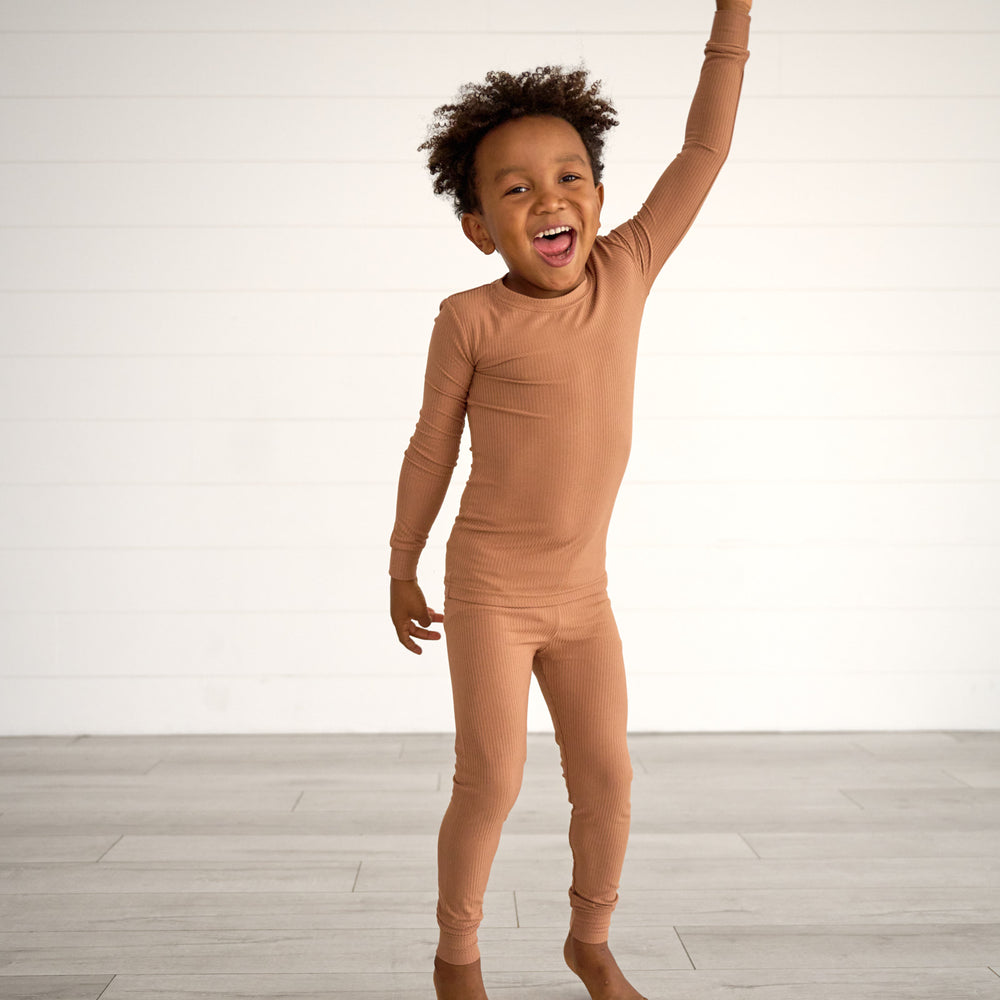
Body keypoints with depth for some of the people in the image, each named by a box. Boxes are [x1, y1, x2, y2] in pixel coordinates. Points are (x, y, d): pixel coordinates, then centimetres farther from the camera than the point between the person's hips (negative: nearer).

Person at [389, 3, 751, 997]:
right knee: (490, 783, -2)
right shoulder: (472, 319, -14)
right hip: (488, 589, -4)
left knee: (605, 776, 9)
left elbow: (705, 147, -2)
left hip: (582, 591, 4)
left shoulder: (625, 270, -5)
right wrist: (400, 570, 5)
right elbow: (432, 447, -3)